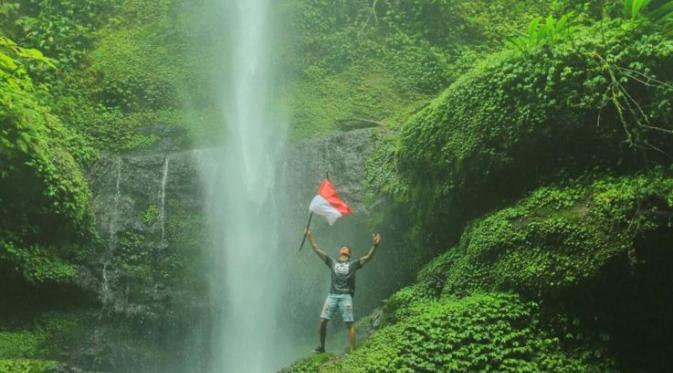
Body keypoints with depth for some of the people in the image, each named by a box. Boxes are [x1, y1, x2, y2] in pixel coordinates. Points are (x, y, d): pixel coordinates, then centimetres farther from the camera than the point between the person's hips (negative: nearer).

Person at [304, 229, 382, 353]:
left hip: (346, 296, -2)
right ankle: (321, 346, 16)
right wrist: (309, 236, 14)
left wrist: (374, 246, -17)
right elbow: (316, 250, 17)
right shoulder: (332, 262, 18)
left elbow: (367, 258, -1)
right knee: (323, 321, -2)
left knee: (350, 324, -8)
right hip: (332, 295, 2)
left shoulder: (353, 264, 13)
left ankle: (351, 351, -4)